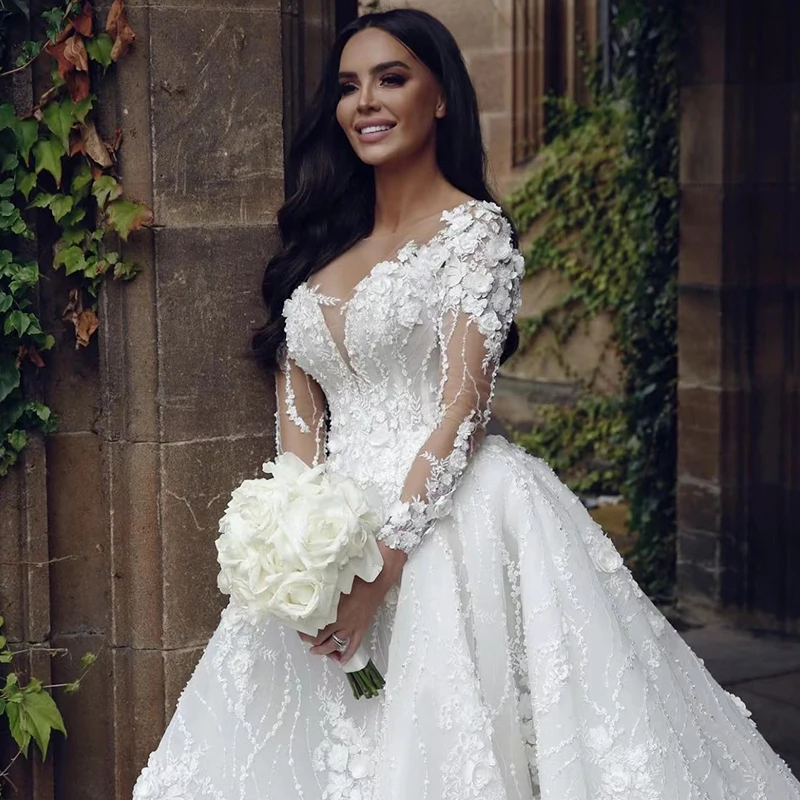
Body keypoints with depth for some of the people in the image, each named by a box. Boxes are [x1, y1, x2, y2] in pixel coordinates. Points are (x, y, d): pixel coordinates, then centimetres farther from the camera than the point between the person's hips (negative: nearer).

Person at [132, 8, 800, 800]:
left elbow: (462, 407, -12)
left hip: (445, 520, -5)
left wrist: (384, 559, -19)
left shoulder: (474, 228, -3)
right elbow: (297, 409, 9)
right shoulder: (324, 243, 14)